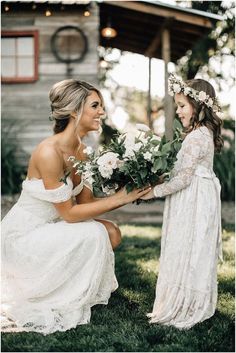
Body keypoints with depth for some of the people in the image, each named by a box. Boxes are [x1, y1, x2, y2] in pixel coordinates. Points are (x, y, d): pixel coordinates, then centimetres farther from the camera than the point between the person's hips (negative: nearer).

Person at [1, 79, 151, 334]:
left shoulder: (80, 151, 1)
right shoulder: (49, 152, -26)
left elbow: (85, 202, 1)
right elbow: (68, 213, -24)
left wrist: (127, 194, -11)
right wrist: (118, 199, -21)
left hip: (48, 227, 9)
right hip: (23, 235, -8)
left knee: (112, 234, -3)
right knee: (93, 234, -21)